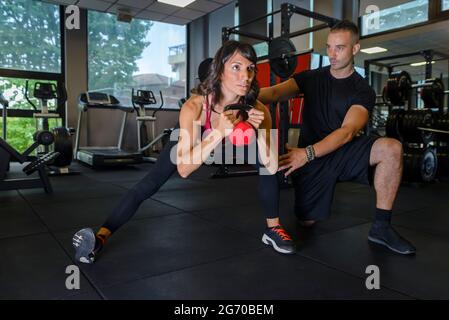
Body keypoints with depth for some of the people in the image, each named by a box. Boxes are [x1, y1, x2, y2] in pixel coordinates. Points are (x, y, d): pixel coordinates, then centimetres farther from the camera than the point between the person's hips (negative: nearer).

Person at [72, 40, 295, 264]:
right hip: (192, 139, -2)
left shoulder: (257, 110, -32)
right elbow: (184, 169, -45)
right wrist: (219, 132, -56)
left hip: (231, 143, 2)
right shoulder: (195, 106, -39)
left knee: (263, 161, -20)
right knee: (147, 187, -13)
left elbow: (272, 167, -29)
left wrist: (259, 132, -45)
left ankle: (272, 229, -2)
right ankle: (101, 237, -1)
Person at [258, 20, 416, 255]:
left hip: (344, 153, 0)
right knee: (306, 222, -4)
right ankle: (325, 194, 32)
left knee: (392, 148, -27)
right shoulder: (311, 78, 4)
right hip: (311, 158, 1)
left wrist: (308, 152, -36)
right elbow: (276, 92, -14)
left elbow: (348, 131, -21)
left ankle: (381, 227, -16)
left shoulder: (363, 91, -4)